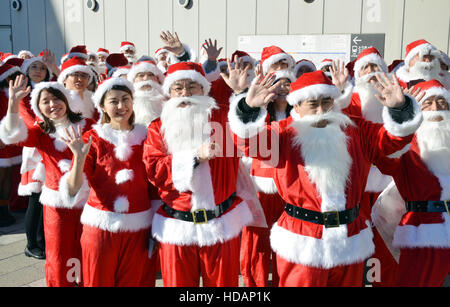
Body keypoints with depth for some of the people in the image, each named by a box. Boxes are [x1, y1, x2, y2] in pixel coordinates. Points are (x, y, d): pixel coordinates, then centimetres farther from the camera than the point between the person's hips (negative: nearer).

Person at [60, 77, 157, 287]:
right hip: (101, 225, -1)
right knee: (100, 280, 12)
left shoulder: (145, 137, 3)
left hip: (139, 226, 2)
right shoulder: (92, 139, -2)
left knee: (135, 281, 13)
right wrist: (80, 158, -23)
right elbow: (73, 190, -12)